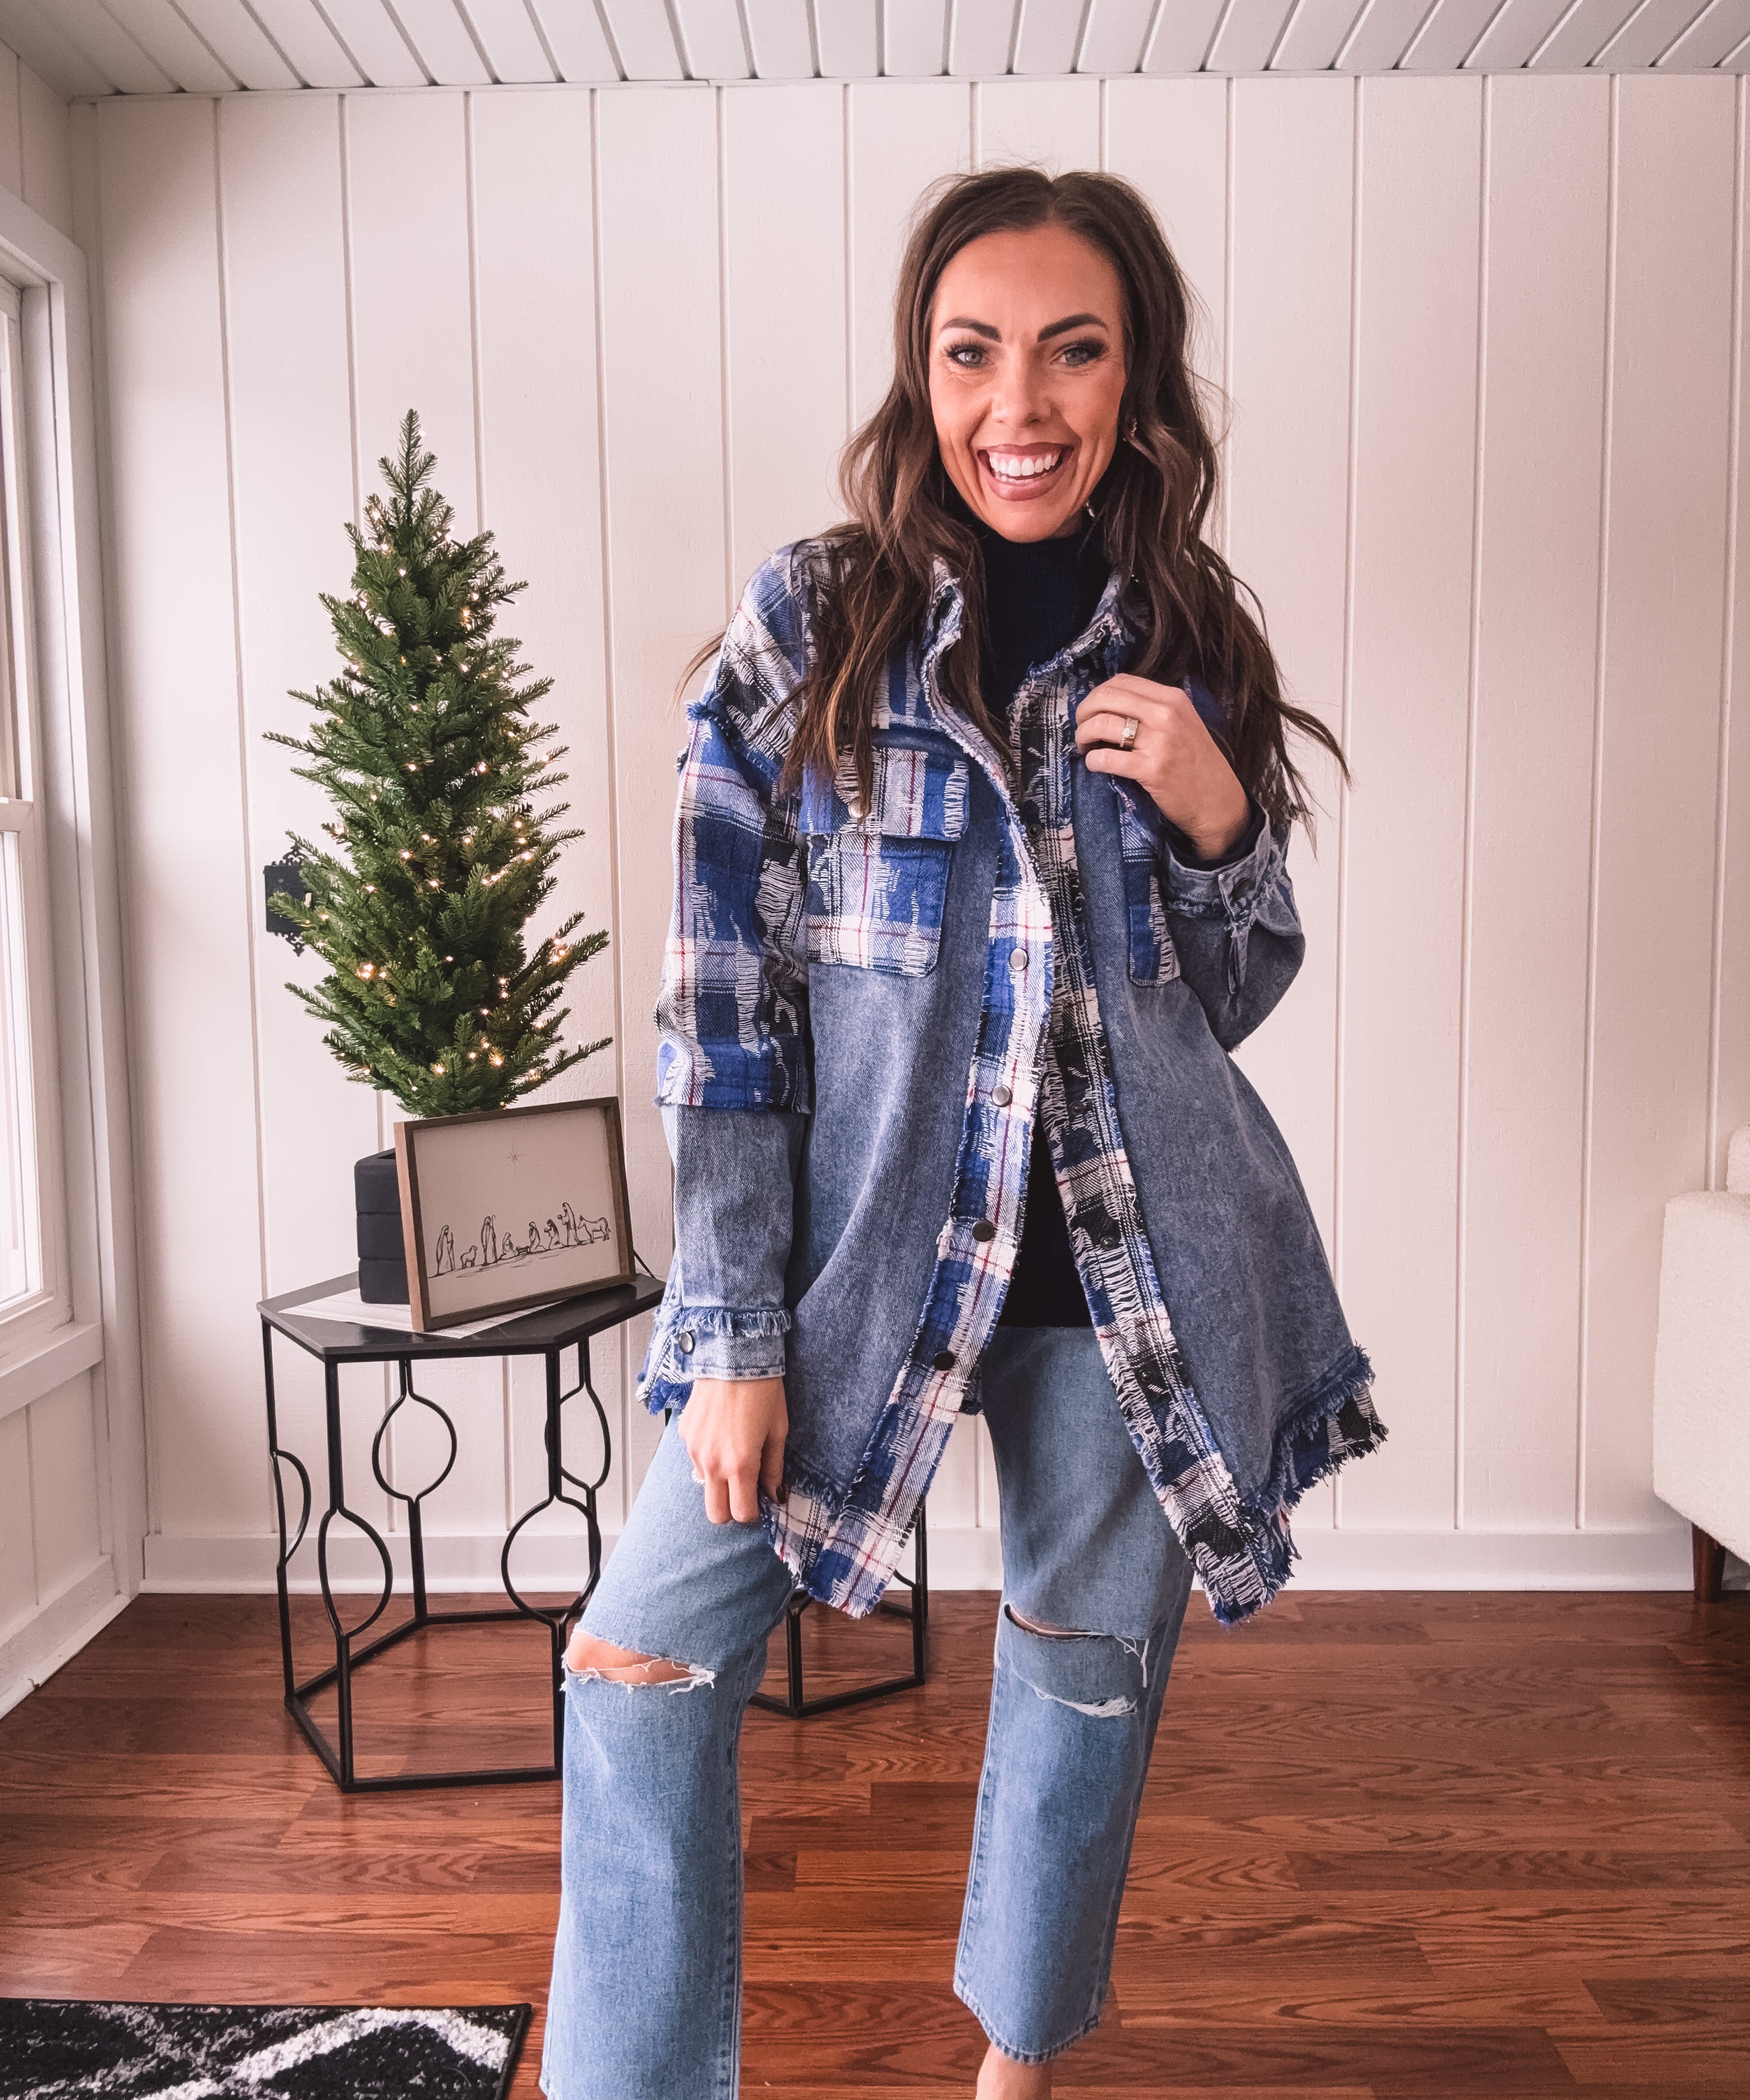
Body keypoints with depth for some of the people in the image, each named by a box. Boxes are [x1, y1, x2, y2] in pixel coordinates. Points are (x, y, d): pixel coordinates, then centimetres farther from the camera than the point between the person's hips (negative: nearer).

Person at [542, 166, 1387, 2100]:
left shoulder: (1189, 646, 4)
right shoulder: (805, 623, -4)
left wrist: (1222, 822, -9)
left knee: (1092, 1676, 15)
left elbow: (1233, 1001, 11)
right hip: (858, 1255, -2)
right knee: (645, 1663, -6)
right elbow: (724, 1008, -7)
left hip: (1132, 1273, 2)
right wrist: (733, 1336, -11)